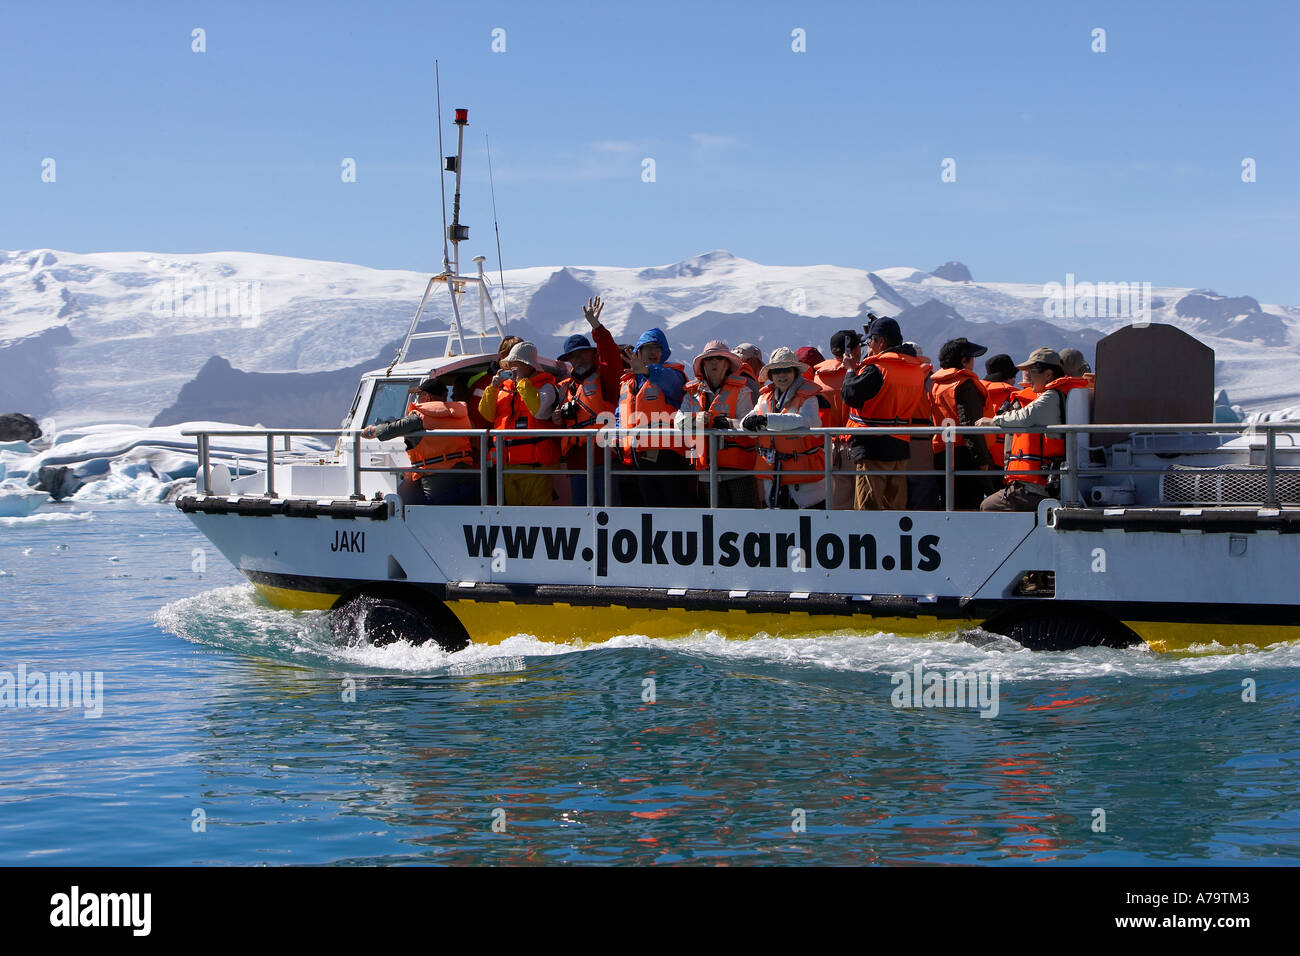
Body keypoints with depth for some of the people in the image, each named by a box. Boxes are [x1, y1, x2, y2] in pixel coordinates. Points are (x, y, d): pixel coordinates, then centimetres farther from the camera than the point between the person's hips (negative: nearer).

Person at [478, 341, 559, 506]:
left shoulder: (544, 385, 1)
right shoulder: (504, 385, 17)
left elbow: (539, 409, -20)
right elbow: (487, 415, 12)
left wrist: (522, 380, -12)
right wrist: (493, 387, -2)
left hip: (533, 461, -6)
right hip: (506, 461, 6)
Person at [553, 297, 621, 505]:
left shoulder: (603, 378, 6)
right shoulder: (563, 388, 22)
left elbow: (611, 356, -13)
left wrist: (596, 326, -21)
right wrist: (556, 420, 8)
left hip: (602, 456, -6)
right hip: (576, 461, 6)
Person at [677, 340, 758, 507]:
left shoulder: (740, 392, 4)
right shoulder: (692, 393, 14)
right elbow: (679, 422, 1)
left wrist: (730, 424, -29)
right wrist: (697, 420, -20)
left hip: (738, 467, -3)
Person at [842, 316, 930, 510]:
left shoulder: (876, 369, -14)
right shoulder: (916, 370, 9)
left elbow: (850, 395, -14)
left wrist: (850, 371, 6)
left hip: (873, 449, -7)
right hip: (901, 447, 7)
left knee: (868, 508, -4)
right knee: (895, 507, 12)